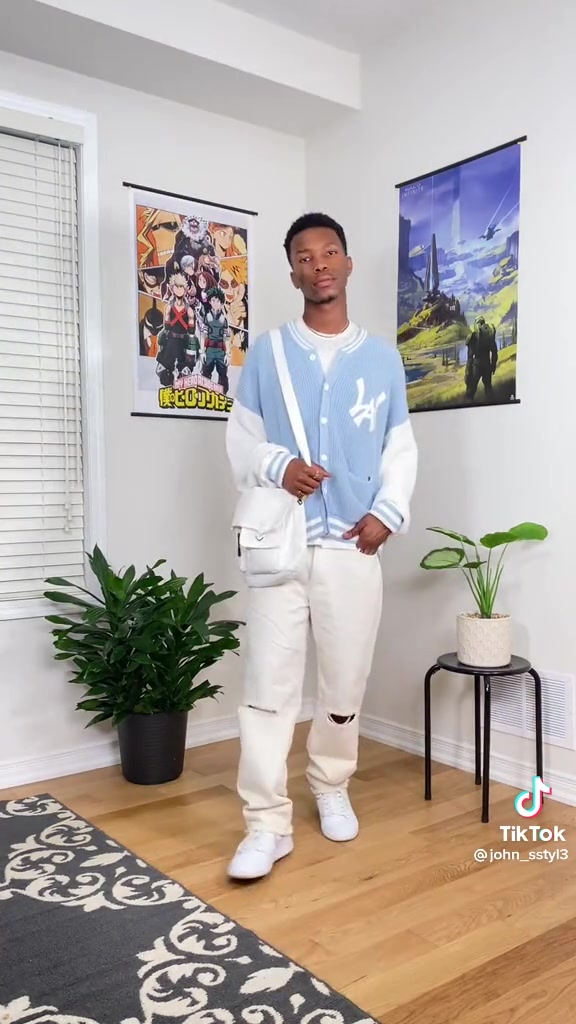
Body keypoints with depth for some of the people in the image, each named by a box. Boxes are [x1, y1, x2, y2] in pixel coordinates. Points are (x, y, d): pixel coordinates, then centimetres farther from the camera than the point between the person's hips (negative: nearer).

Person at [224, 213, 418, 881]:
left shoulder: (382, 358, 9)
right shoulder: (266, 354, 6)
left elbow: (402, 450, 9)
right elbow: (239, 441, 5)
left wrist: (388, 512, -6)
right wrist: (278, 466, -15)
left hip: (353, 545, 2)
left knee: (346, 682, 11)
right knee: (268, 686, -3)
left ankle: (331, 787, 34)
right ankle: (267, 825, 7)